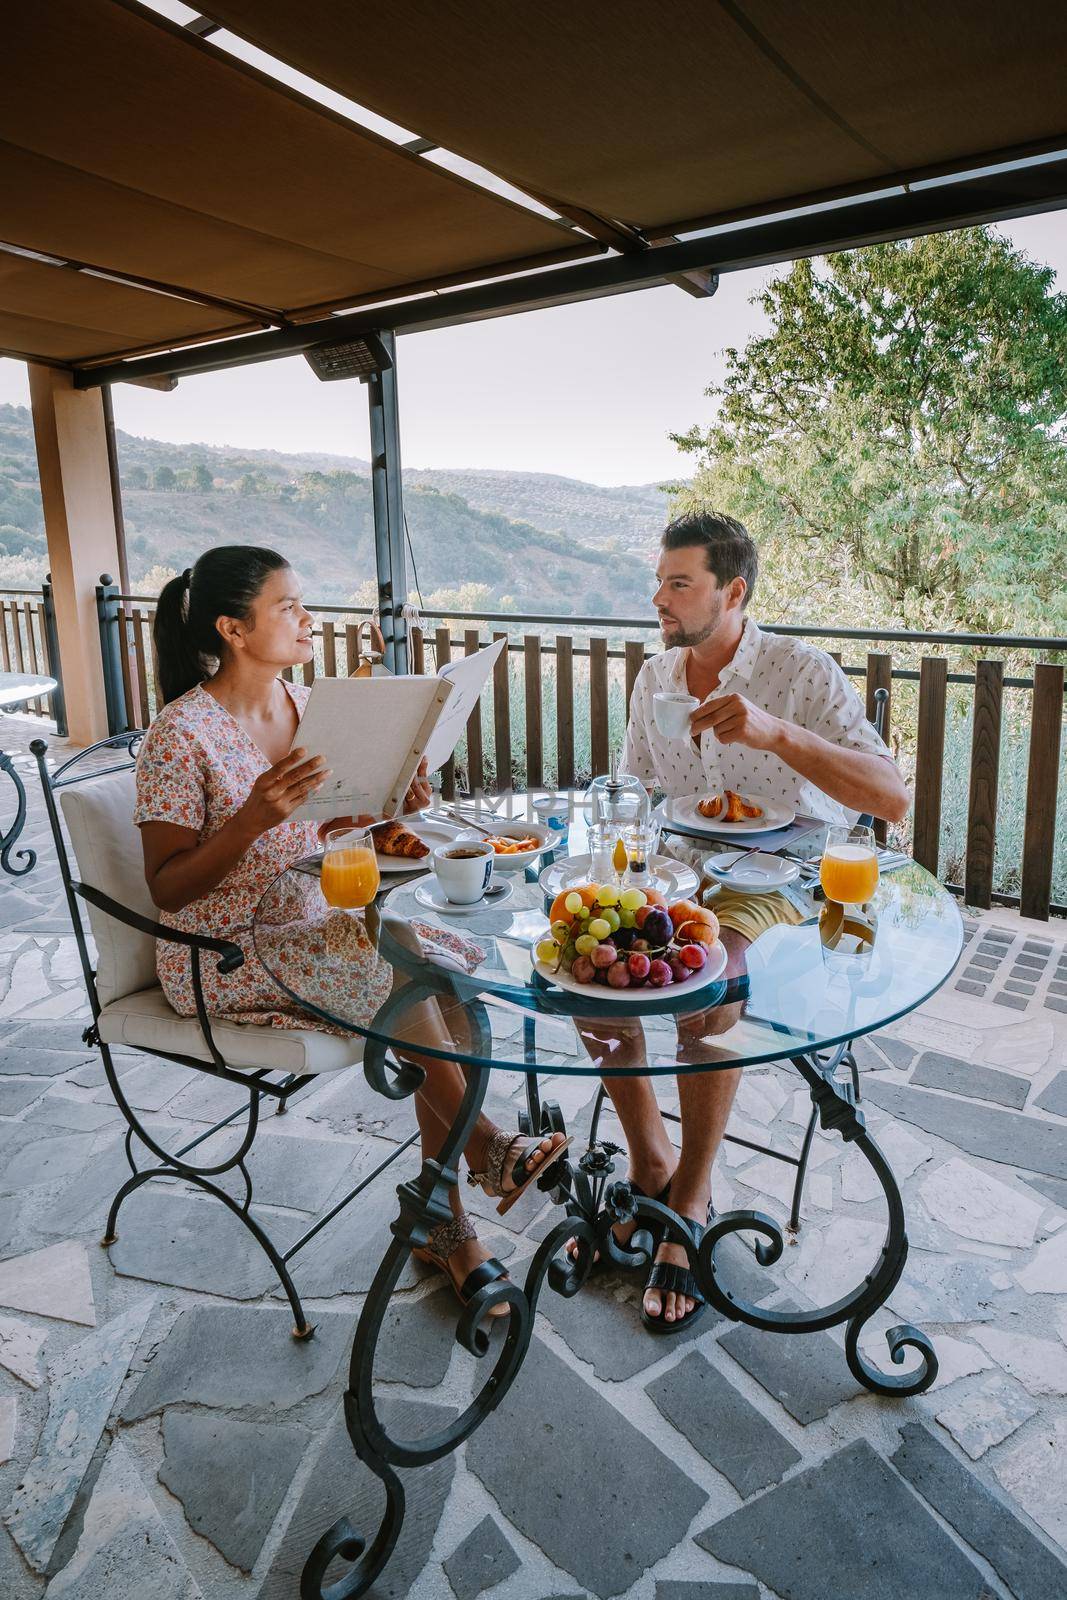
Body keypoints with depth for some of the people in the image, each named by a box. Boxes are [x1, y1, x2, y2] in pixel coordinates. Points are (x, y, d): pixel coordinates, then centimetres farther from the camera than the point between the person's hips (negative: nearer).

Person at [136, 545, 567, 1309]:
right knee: (401, 970, -28)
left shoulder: (304, 704, 5)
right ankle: (482, 1143, -4)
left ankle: (447, 1222, -4)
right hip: (220, 958, -6)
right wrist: (255, 817, -31)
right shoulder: (182, 736, -16)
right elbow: (168, 888, -16)